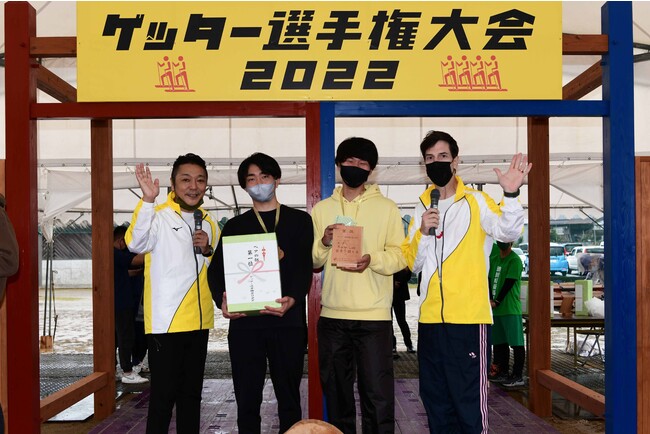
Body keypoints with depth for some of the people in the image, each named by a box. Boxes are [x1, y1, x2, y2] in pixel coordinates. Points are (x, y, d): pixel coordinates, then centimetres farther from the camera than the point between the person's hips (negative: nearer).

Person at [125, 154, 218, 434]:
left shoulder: (207, 223, 12)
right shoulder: (158, 216, -7)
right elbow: (136, 243, -27)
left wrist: (207, 250, 0)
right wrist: (147, 199, -38)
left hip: (199, 322, 6)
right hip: (166, 323, -6)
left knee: (191, 394, 15)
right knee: (163, 395, -2)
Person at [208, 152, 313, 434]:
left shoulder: (299, 220, 10)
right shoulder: (235, 226, 16)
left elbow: (304, 267, 0)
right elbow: (217, 269, 8)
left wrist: (293, 299, -20)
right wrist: (221, 299, -12)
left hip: (288, 320, -1)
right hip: (244, 322, 2)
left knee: (289, 398, 6)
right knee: (246, 399, 5)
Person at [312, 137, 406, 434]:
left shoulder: (386, 207, 4)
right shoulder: (321, 209, 11)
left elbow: (401, 255, -2)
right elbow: (311, 261, 10)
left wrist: (372, 260, -20)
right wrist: (324, 244, -10)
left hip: (374, 316, -3)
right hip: (332, 315, 3)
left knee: (378, 395, -4)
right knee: (336, 392, 13)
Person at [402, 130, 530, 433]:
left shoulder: (476, 202, -1)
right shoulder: (421, 209, 14)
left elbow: (508, 231, -18)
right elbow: (411, 263, 11)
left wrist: (510, 195, -35)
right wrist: (423, 233, -7)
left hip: (468, 318, -5)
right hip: (430, 319, 5)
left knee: (469, 401, -3)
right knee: (436, 402, 14)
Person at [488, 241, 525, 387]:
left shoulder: (515, 260, -9)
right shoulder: (494, 258, 14)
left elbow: (508, 283, -13)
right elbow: (489, 280, 11)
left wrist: (497, 302, -10)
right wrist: (490, 299, -3)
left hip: (511, 309, -8)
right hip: (496, 309, 8)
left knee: (516, 343, -3)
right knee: (499, 342, 13)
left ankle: (518, 376, 0)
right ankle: (503, 372, 24)